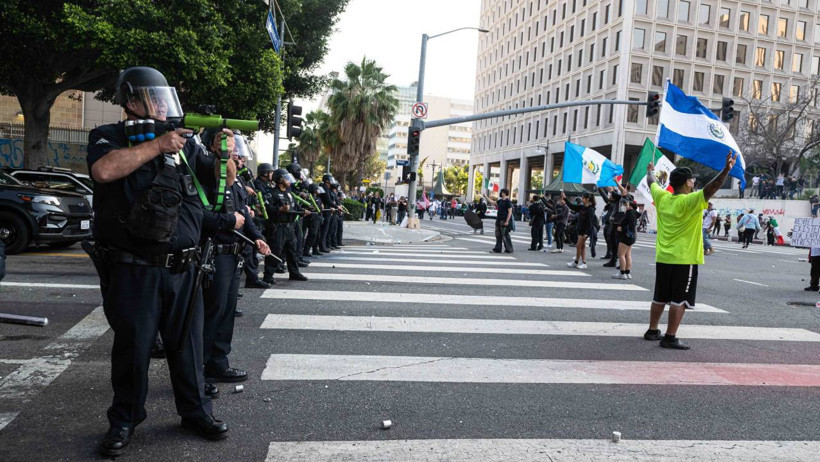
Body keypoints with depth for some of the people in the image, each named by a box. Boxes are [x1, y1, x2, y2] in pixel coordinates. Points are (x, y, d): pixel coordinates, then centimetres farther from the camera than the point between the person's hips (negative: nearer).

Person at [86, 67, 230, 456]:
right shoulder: (109, 137, 0)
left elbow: (221, 180, 11)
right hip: (133, 269, -3)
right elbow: (105, 170, -23)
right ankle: (124, 421, 24)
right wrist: (157, 145, -17)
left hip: (182, 268, 4)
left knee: (187, 343, 12)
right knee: (132, 347, 7)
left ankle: (196, 411, 26)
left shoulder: (183, 141, 11)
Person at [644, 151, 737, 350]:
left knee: (660, 297, 15)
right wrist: (727, 169, -34)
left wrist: (649, 172, 41)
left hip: (663, 258, 7)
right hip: (684, 260, -7)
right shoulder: (690, 201, -14)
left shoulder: (662, 197, 3)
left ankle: (652, 331, 23)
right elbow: (711, 188, -27)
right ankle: (670, 337, -3)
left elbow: (652, 183, 23)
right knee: (679, 300, -2)